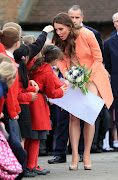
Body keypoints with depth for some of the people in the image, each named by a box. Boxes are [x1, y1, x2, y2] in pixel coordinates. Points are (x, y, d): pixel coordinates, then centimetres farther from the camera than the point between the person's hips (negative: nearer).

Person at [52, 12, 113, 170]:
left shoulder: (86, 35, -17)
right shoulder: (59, 41, -5)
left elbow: (98, 58, -11)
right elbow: (61, 61, 2)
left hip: (92, 76, -3)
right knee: (74, 116, -8)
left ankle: (87, 155, -1)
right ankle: (75, 156, -7)